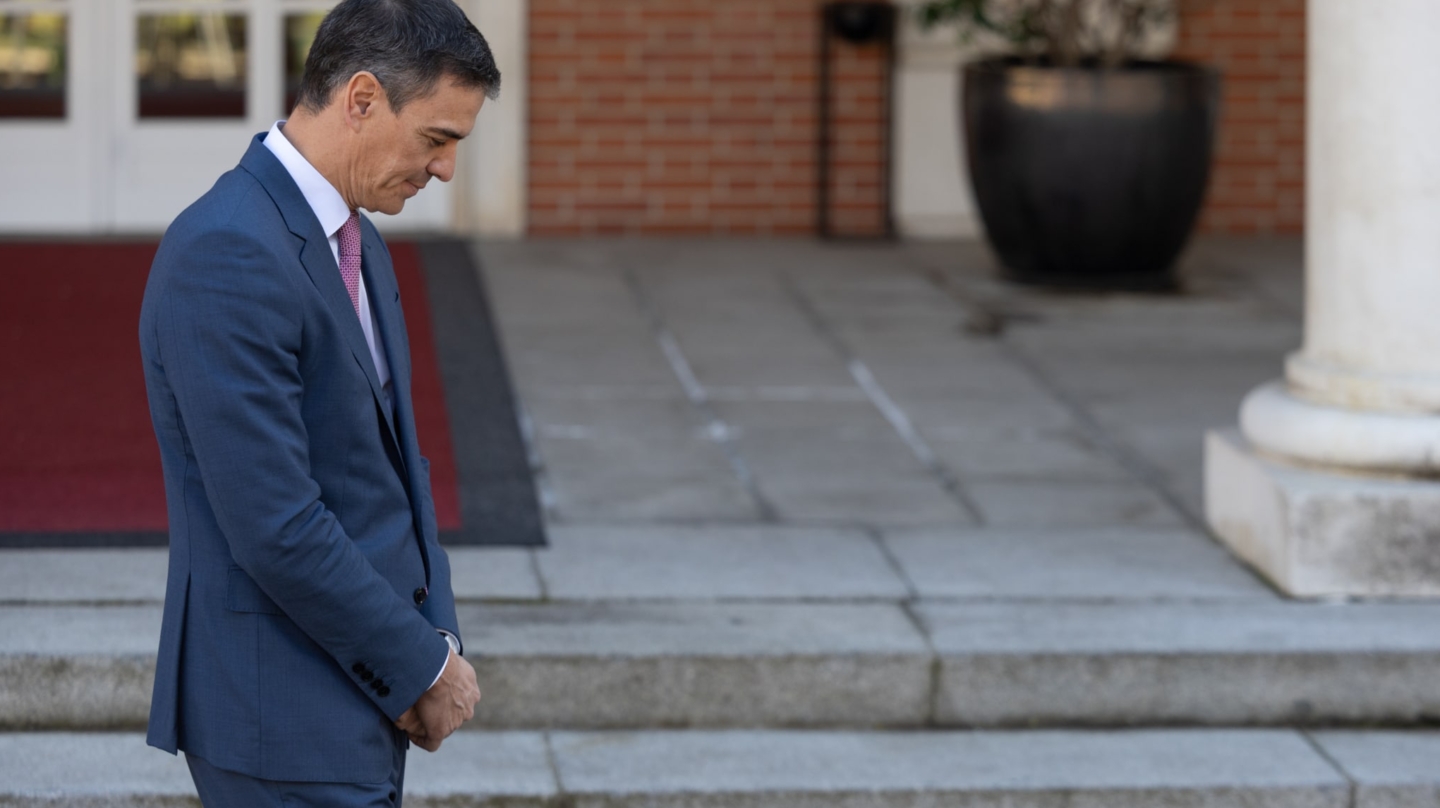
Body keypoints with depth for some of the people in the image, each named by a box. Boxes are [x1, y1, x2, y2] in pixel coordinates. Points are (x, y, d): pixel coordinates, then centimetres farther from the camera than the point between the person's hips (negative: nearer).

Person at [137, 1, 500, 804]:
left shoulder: (358, 247, 12)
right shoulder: (227, 255, -20)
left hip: (361, 699, 9)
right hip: (286, 719, -9)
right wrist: (423, 666, -13)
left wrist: (435, 639, 2)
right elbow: (274, 526, -23)